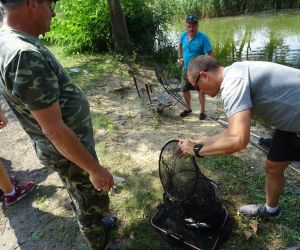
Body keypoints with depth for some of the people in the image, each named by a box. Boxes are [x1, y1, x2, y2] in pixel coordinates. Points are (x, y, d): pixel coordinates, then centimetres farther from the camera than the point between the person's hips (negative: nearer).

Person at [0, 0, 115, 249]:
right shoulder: (25, 55, -31)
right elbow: (54, 129, -29)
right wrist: (95, 168, -20)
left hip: (70, 144, 9)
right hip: (68, 151, -9)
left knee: (82, 197, 29)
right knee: (93, 201, 15)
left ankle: (95, 223, 54)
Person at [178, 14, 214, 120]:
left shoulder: (203, 37, -20)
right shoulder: (183, 35, -5)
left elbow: (210, 54, -19)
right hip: (186, 69, 5)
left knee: (201, 91, 5)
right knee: (185, 90, 14)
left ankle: (202, 111, 23)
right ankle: (188, 108, 36)